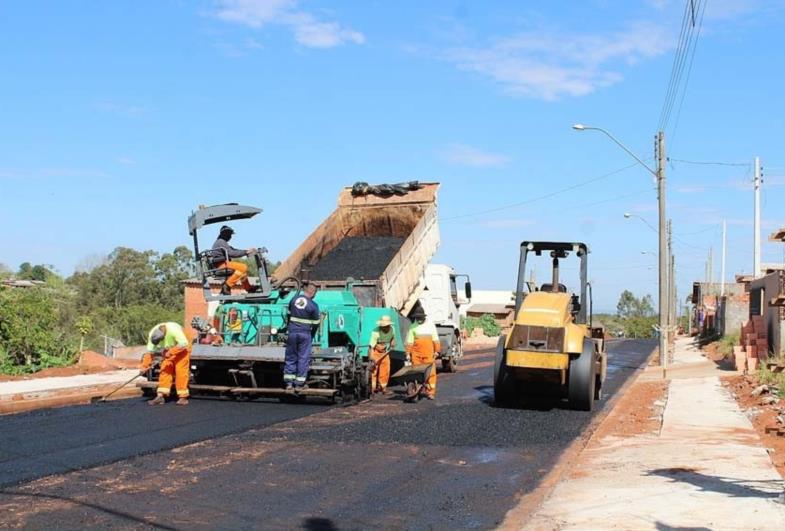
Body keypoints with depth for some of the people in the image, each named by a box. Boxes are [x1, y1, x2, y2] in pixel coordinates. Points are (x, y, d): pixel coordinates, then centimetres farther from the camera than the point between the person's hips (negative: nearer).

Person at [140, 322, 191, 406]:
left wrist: (170, 352, -37)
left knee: (181, 371, -12)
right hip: (168, 352, 6)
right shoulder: (152, 334, -18)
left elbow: (183, 343, -36)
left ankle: (183, 397, -7)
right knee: (165, 370, -5)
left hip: (181, 349, -5)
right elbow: (150, 352, -13)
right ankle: (160, 396, -5)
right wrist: (144, 366, -19)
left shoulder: (173, 329, -36)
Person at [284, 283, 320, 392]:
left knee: (290, 357, 10)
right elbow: (316, 323, -3)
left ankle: (289, 384, 9)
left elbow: (289, 314, 12)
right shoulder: (313, 305, -10)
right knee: (303, 358, 5)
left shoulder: (294, 299, 2)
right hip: (305, 333, -4)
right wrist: (312, 335, 13)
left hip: (292, 332, 4)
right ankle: (299, 384, 9)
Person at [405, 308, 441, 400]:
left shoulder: (430, 325, 8)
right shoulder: (413, 327, 7)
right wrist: (408, 353, 0)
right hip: (416, 353, 0)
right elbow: (409, 342, 6)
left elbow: (435, 340, 9)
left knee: (430, 372, -5)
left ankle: (430, 392, -2)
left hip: (429, 354, 0)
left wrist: (436, 351, 2)